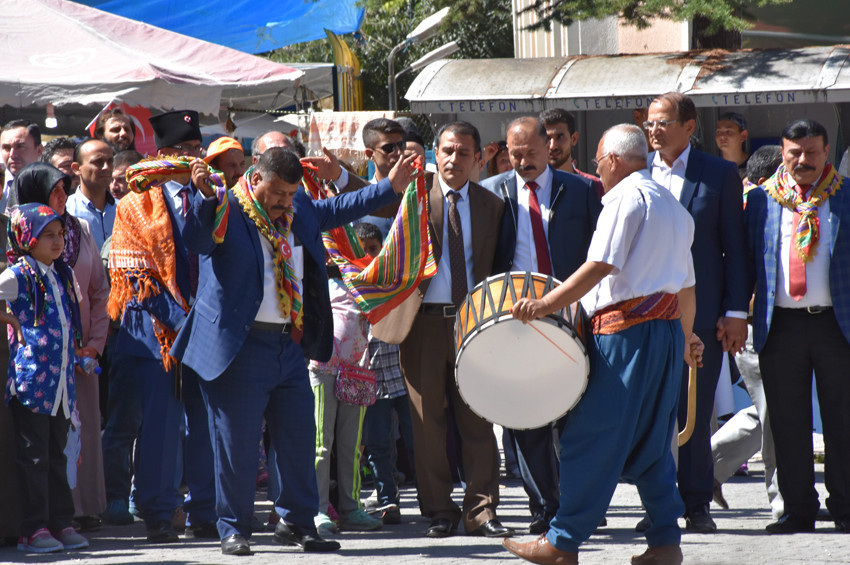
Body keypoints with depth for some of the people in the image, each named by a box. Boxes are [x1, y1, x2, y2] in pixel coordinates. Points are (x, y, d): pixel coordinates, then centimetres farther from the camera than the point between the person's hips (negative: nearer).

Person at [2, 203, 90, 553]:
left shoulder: (61, 275, 14)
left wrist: (79, 352, 21)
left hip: (61, 379, 7)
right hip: (31, 377, -7)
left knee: (56, 454, 12)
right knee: (33, 455, -3)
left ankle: (60, 523, 16)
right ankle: (33, 528, 0)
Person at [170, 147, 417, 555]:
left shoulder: (298, 209, 11)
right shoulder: (227, 213, -10)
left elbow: (336, 210, 26)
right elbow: (197, 240, -28)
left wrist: (390, 188, 23)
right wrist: (205, 197, -46)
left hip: (290, 345, 7)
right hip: (240, 348, -7)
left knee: (298, 438, 10)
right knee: (237, 444, -1)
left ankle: (296, 522, 23)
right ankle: (233, 530, 9)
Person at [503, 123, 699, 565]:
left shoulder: (625, 197, -7)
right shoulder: (674, 207, 21)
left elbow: (601, 266, -17)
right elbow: (686, 285, 25)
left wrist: (546, 305, -19)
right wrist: (686, 338, 39)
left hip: (627, 328, -9)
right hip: (666, 329, 9)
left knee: (591, 437, -6)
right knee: (651, 441, 12)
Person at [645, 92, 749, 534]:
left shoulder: (720, 175, 3)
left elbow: (734, 247, 3)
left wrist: (736, 312, -3)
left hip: (700, 312, -2)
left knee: (696, 413, 1)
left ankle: (697, 505, 9)